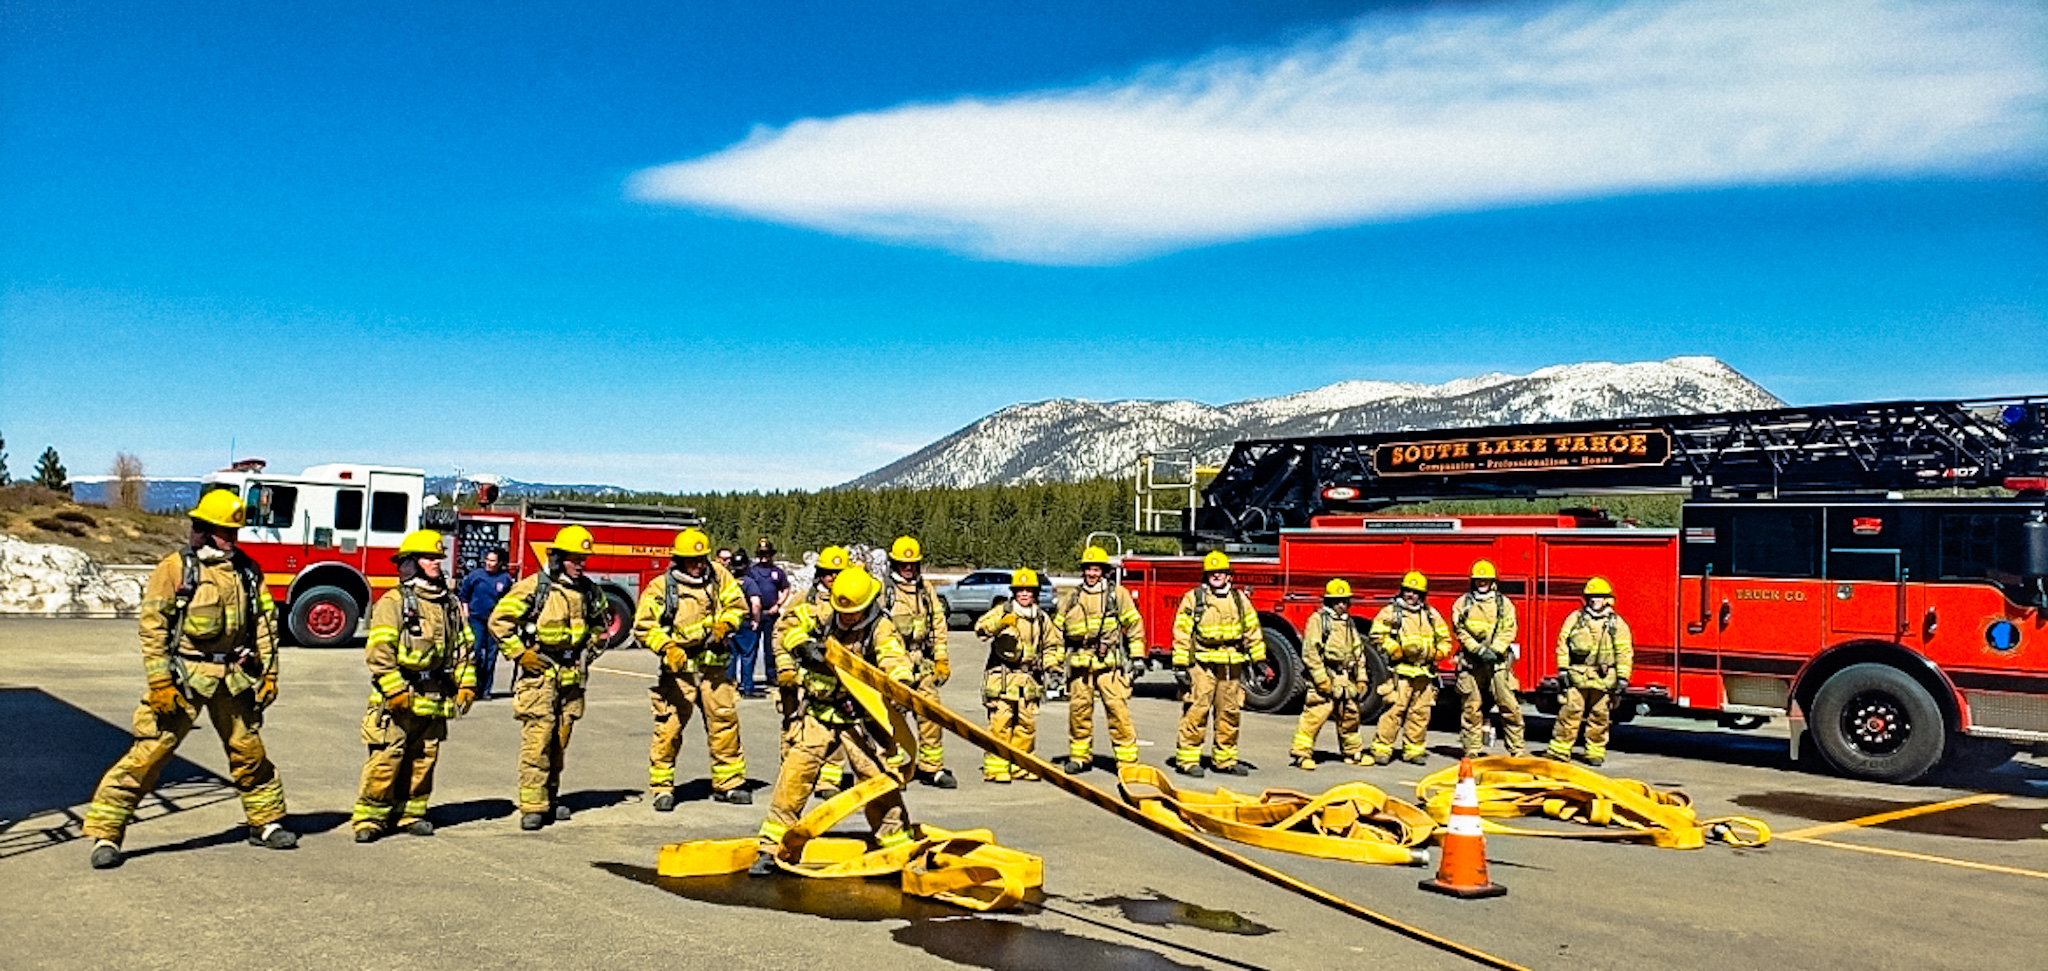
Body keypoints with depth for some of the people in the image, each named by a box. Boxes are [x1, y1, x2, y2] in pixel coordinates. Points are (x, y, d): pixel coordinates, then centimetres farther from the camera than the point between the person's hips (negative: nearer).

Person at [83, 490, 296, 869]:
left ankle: (266, 821, 27)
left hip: (233, 677, 4)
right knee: (150, 752, -8)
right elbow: (151, 623, -8)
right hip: (185, 675, -4)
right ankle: (105, 833, -1)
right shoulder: (175, 567, -4)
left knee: (249, 751, 13)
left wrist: (269, 673, 8)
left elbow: (265, 623, 14)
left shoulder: (247, 570, 10)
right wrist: (159, 681, -14)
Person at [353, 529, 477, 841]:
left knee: (423, 760, 10)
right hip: (397, 699, -6)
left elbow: (464, 646, 20)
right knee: (386, 759, -6)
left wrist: (466, 685, 12)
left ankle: (411, 812, 22)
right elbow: (379, 652, -13)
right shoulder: (393, 602, -7)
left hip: (434, 701, 6)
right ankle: (369, 817, 3)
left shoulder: (450, 604, 13)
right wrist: (396, 692, -17)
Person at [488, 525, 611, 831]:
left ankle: (551, 796, 23)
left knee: (560, 740, 10)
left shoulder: (589, 591, 8)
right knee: (537, 739, -9)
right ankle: (532, 806, -6)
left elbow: (599, 621, 26)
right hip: (538, 672, -6)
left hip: (572, 676, 6)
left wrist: (588, 650, 14)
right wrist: (520, 653, -9)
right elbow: (499, 621, -7)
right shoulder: (532, 587, -10)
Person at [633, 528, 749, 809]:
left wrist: (725, 624, -6)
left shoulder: (719, 577, 5)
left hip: (714, 666, 3)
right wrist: (667, 647, -19)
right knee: (669, 727, -6)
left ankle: (729, 783, 18)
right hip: (678, 668, -3)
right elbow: (643, 625, -6)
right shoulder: (661, 587, -6)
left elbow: (736, 604, 14)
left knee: (724, 721, 6)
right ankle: (662, 787, 8)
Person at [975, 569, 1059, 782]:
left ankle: (1019, 767, 19)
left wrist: (1048, 666, 12)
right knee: (1000, 724, -8)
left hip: (1029, 680, 5)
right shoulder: (1002, 610, -1)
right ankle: (995, 768, 0)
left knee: (1027, 724, 7)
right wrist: (1001, 622, -33)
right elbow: (981, 628, -15)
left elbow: (1052, 644, 27)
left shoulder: (1042, 618, 13)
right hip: (1002, 678, -5)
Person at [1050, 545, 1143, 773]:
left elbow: (1134, 624, 7)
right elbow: (1059, 630, 19)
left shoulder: (1117, 593, 6)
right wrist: (1053, 662, 14)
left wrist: (1138, 656, 1)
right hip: (1080, 664, 3)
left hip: (1109, 663, -3)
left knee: (1118, 710, -8)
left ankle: (1127, 758, -2)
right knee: (1079, 711, 6)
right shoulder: (1073, 597, 14)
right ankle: (1080, 756, 20)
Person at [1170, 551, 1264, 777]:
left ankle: (1225, 759, 18)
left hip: (1232, 665, 4)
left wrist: (1260, 661, 13)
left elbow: (1253, 630, 17)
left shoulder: (1239, 599, 12)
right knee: (1196, 711, -7)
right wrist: (1180, 665, -7)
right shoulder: (1193, 598, 1)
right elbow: (1182, 633, -2)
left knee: (1229, 713, 8)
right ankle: (1187, 760, -1)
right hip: (1202, 665, -4)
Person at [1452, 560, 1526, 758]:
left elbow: (1508, 630, 3)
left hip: (1498, 662, 0)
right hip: (1471, 662, 0)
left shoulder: (1504, 603, 10)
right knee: (1472, 707, 2)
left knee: (1509, 705, -4)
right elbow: (1460, 630, 2)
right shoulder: (1463, 603, 8)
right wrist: (1478, 649, -10)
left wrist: (1495, 650, -11)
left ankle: (1518, 749, 2)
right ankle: (1473, 750, 10)